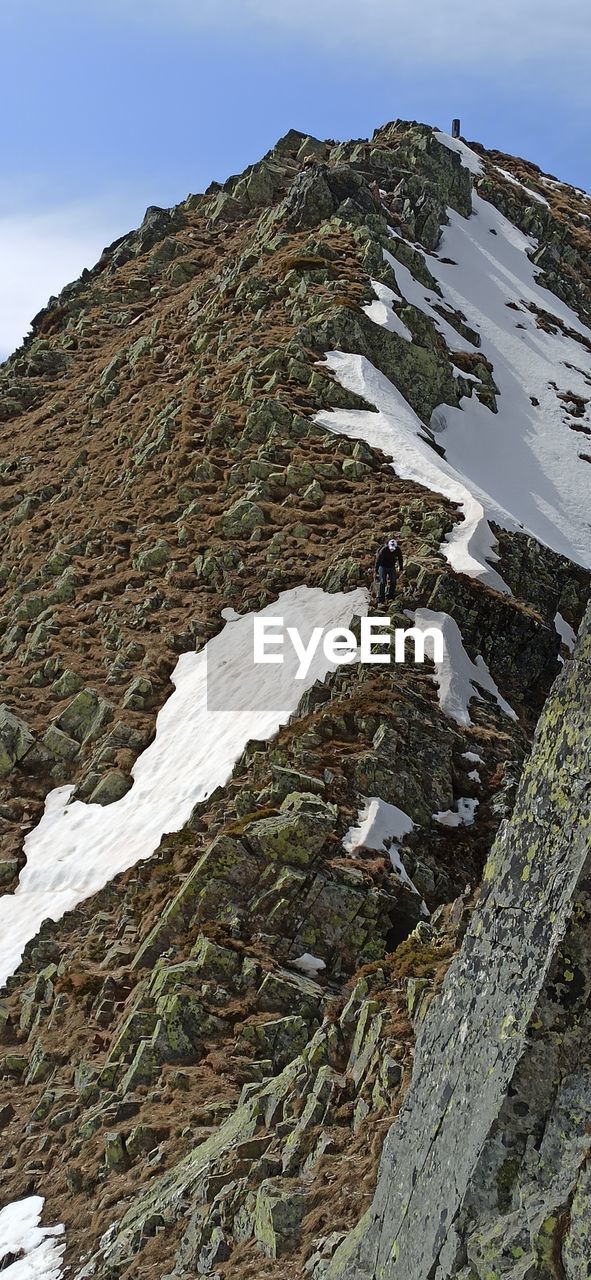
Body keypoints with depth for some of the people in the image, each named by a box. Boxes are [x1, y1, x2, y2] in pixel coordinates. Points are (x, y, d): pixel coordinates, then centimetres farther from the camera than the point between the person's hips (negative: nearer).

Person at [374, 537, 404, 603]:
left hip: (392, 567, 4)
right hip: (383, 566, -4)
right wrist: (376, 571, -15)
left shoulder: (398, 550, -17)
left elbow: (400, 559, 2)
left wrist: (401, 569, 9)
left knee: (393, 582, -5)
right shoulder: (383, 550, -28)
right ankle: (380, 600, -10)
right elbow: (377, 560, -18)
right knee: (382, 582, -13)